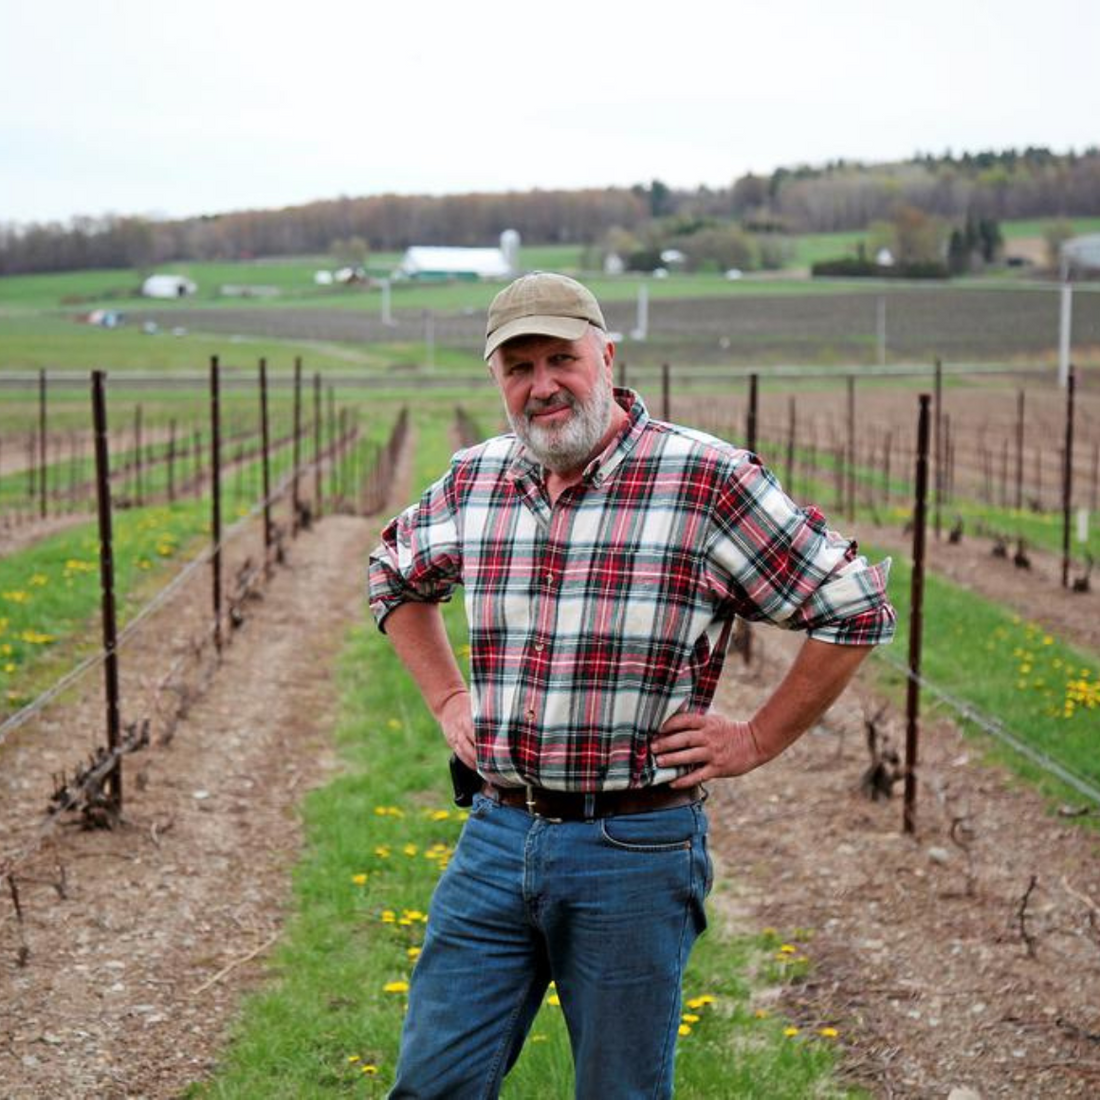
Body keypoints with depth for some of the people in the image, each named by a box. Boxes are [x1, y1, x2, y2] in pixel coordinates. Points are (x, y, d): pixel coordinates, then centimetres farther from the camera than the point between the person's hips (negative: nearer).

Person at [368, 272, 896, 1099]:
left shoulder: (705, 479, -11)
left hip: (636, 847, -4)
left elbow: (856, 608, -8)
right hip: (497, 836, 5)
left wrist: (758, 740, -6)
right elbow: (396, 576, 27)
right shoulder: (474, 480, 5)